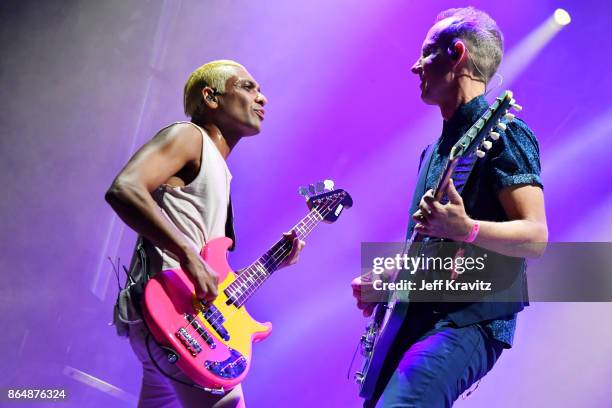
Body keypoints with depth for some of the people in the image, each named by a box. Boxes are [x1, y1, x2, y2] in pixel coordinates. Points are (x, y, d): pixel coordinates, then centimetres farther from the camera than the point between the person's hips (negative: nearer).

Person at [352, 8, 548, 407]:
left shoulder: (501, 132, -8)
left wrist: (466, 229, -32)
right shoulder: (437, 148, 19)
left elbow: (536, 238, -16)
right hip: (416, 318, 9)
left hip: (471, 321, -9)